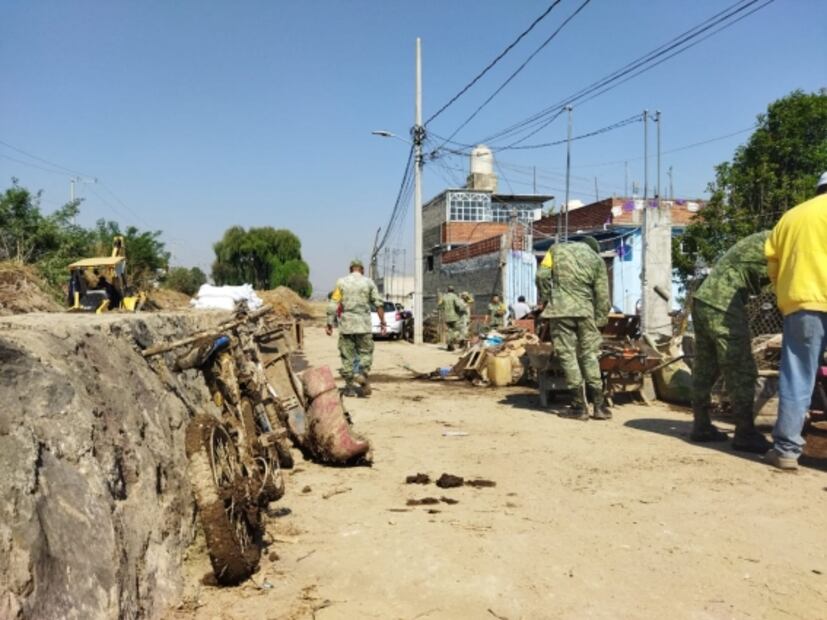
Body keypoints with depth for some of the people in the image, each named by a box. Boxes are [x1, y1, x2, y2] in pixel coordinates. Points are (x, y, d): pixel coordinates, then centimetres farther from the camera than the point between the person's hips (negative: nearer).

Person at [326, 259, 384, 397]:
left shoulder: (341, 282, 4)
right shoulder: (368, 282, 4)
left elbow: (333, 305, -2)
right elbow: (378, 303, 0)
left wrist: (329, 324, 1)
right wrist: (382, 321, 5)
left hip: (346, 324, 1)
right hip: (363, 325, -1)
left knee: (347, 355, 7)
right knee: (365, 353, 9)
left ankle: (350, 387, 8)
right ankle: (362, 374, -16)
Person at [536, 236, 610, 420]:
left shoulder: (557, 249, 15)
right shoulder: (597, 259, 14)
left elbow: (542, 276, 3)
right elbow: (602, 295, 9)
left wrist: (546, 299, 13)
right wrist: (600, 320, 14)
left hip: (560, 309, -1)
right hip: (585, 311, 1)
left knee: (567, 355, 1)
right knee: (589, 355, 8)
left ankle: (580, 406, 0)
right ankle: (599, 405, 7)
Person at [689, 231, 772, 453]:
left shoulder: (763, 241, 24)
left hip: (703, 300, 10)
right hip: (722, 306, -10)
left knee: (705, 369, 12)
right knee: (741, 372, -4)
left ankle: (701, 426, 18)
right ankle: (745, 433, 0)